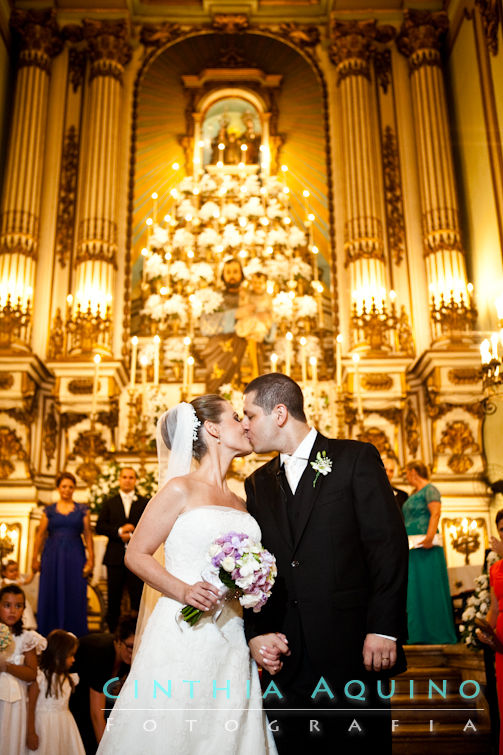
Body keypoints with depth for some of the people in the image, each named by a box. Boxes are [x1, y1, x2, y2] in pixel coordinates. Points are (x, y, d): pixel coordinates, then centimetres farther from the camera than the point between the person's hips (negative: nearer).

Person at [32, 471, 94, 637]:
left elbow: (88, 536, 2)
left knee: (74, 598, -1)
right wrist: (35, 559, -2)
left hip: (74, 556, -1)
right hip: (52, 556, 1)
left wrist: (90, 560, -6)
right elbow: (40, 535, 6)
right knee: (50, 597, 1)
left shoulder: (82, 510, 6)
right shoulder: (49, 510, 8)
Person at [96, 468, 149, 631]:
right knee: (113, 600, 5)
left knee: (137, 598, -4)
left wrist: (132, 535, -10)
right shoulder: (109, 503, 14)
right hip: (115, 557, 1)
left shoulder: (144, 503, 11)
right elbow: (100, 527, 3)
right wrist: (119, 531, -11)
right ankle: (112, 633, 15)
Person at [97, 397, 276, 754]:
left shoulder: (240, 503, 14)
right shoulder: (180, 489, -4)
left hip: (232, 642, 5)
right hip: (184, 636, -5)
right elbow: (136, 554, -3)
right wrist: (182, 590, -17)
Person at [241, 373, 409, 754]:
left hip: (352, 647, -4)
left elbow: (389, 545, -8)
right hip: (288, 654, 5)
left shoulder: (356, 457, -2)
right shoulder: (258, 483, 13)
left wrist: (383, 629, -13)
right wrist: (257, 632, -3)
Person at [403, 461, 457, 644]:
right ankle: (420, 633, 13)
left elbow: (435, 513, -17)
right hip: (412, 546, 9)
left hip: (425, 546, -9)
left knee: (428, 586, -6)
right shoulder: (413, 495, 21)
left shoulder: (429, 489, -4)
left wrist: (429, 537, -28)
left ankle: (436, 634, 0)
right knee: (414, 589, 8)